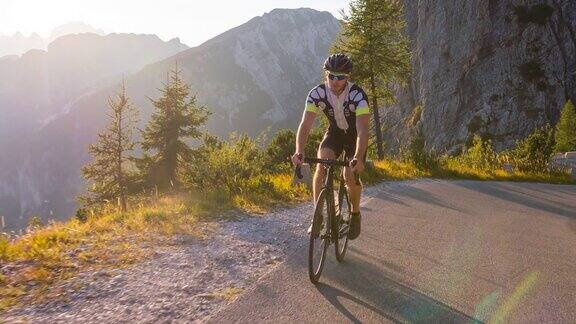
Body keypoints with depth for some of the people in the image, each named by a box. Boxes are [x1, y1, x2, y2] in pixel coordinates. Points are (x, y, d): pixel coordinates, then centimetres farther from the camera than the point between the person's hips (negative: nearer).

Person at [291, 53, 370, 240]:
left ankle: (355, 214, 10)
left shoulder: (357, 95, -31)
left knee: (350, 175, -19)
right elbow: (305, 125, -29)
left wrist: (358, 158, -55)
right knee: (321, 166, -23)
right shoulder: (317, 93, -23)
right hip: (334, 132, 2)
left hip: (355, 135, -2)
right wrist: (299, 152, -45)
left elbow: (362, 130, -40)